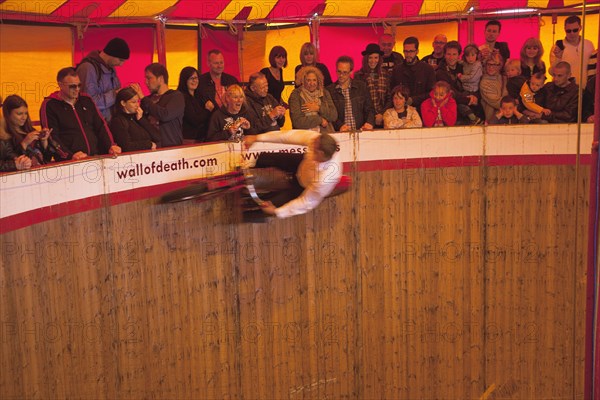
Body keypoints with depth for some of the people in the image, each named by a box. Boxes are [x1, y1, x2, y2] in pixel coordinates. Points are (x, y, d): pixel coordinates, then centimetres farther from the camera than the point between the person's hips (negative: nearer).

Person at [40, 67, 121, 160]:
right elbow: (52, 137, -6)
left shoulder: (86, 100, 19)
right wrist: (71, 156, -21)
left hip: (95, 156, 4)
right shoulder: (49, 105, 3)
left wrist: (111, 146, 0)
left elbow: (101, 126, 18)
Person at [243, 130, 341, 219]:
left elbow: (307, 203, -30)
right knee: (263, 158, 10)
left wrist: (276, 212, -21)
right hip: (302, 163, 5)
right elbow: (291, 135, -24)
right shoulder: (317, 139, -37)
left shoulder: (325, 180, -46)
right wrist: (258, 137, -23)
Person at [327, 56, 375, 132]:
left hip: (361, 131, 1)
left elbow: (369, 109, 12)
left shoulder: (362, 86, 13)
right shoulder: (329, 90, 7)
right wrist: (339, 126, -15)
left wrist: (369, 123, -8)